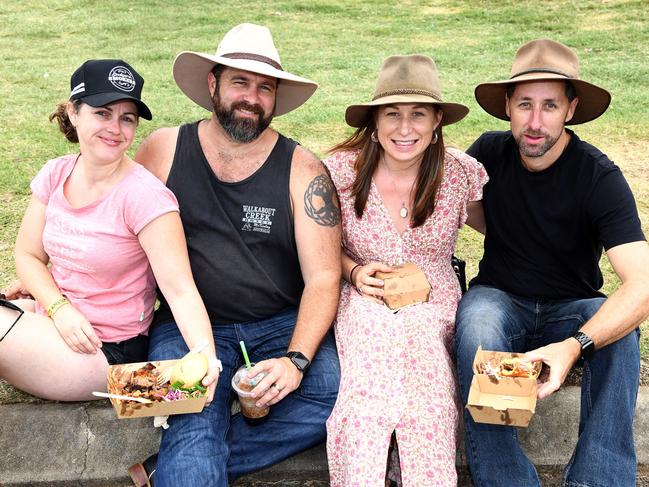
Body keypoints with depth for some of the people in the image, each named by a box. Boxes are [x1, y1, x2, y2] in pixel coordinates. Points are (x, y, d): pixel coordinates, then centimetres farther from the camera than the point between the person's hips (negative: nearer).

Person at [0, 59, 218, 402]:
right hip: (53, 320, 6)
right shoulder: (55, 175, -2)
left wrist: (207, 359, -38)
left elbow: (181, 291, -24)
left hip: (108, 348, -5)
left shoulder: (145, 196, -20)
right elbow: (28, 255, 4)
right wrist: (59, 309, -14)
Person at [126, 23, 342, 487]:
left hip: (284, 325, 2)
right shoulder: (163, 150, 1)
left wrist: (296, 359, -20)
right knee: (194, 426, -31)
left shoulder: (302, 169, -3)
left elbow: (323, 278, -7)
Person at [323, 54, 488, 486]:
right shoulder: (342, 169, -3)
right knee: (366, 387, -31)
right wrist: (354, 272, -8)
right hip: (363, 301, 0)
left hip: (434, 303, 0)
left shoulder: (461, 174, -2)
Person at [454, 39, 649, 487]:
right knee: (476, 322, -34)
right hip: (500, 298, 1)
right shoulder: (490, 153, -7)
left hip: (572, 310, -1)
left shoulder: (600, 177, -17)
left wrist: (574, 347, -44)